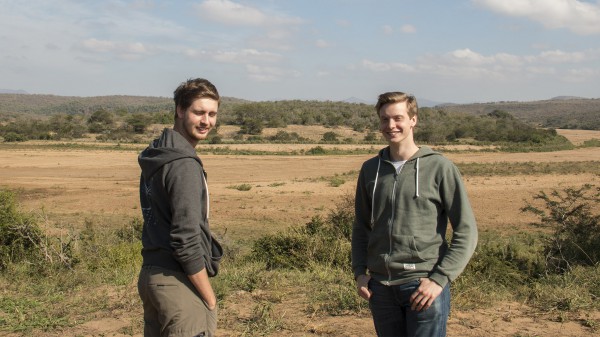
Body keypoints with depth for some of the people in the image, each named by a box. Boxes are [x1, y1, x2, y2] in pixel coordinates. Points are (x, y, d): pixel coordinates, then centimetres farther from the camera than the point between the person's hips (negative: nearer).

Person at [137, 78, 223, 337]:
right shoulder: (183, 165, -18)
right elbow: (186, 240, -22)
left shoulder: (155, 156, 11)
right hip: (177, 281, -9)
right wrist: (210, 299, -12)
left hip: (150, 274, 9)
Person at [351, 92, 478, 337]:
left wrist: (440, 279, -12)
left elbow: (466, 231, -5)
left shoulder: (439, 167, -5)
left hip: (424, 285, -4)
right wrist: (359, 272, 4)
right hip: (381, 287, 4)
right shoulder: (370, 169, 8)